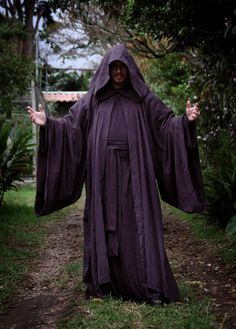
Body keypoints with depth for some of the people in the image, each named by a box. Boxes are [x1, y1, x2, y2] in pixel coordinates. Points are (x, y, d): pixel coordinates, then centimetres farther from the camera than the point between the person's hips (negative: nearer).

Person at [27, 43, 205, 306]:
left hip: (134, 174, -1)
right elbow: (72, 124, 6)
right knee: (105, 224, 4)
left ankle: (150, 286, 0)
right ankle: (105, 282, 15)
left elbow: (166, 122, 5)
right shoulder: (93, 99, 9)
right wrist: (47, 124, -7)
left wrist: (186, 120, -12)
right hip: (104, 174, 1)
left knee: (139, 224, -3)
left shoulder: (143, 98, 8)